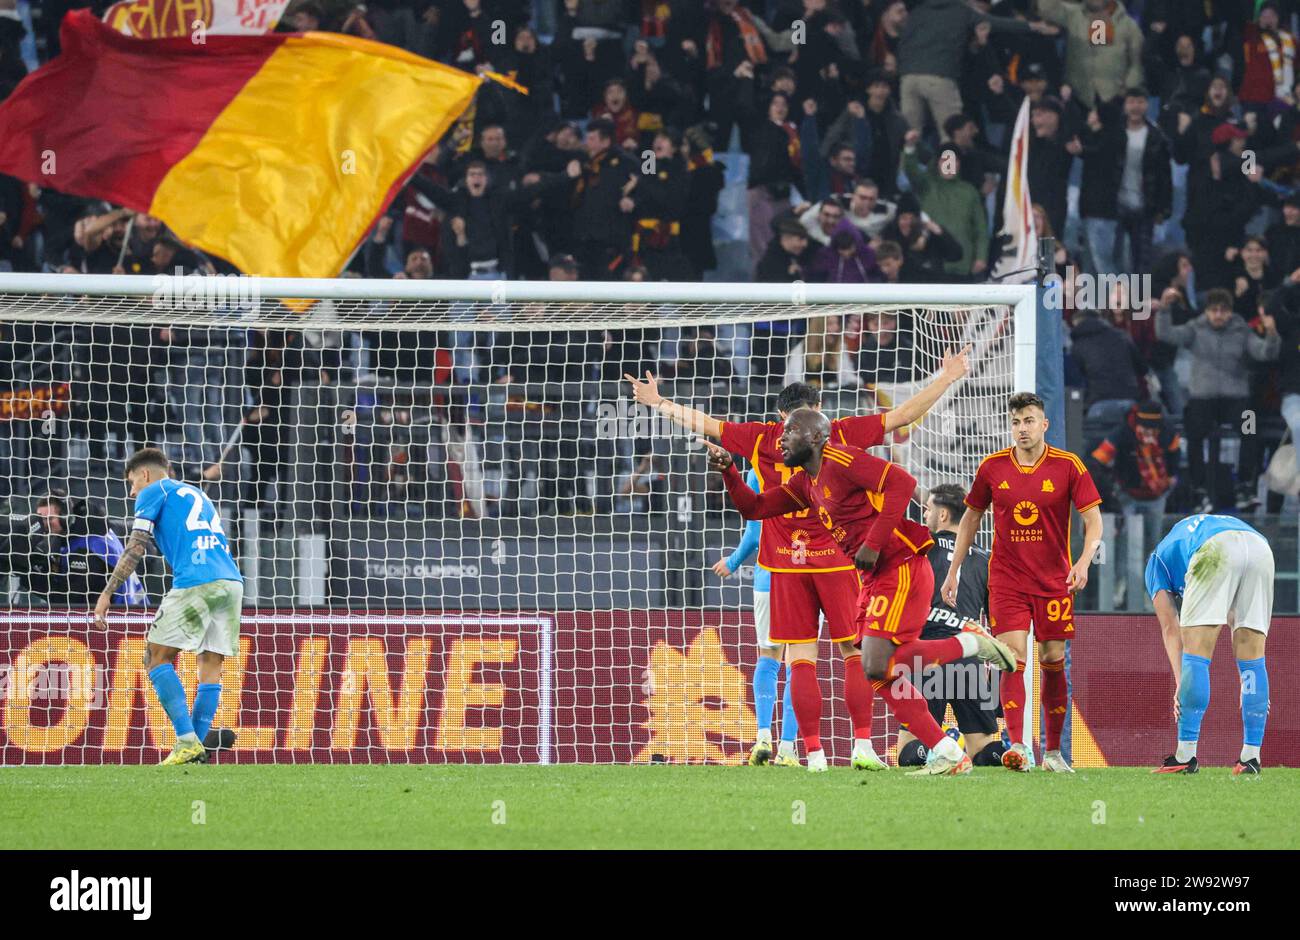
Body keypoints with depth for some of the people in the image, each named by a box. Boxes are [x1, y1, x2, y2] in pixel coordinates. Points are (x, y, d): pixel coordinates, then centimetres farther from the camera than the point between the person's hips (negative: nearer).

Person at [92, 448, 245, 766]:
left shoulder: (153, 492, 11)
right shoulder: (195, 494, 32)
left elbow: (135, 549, 1)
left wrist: (107, 594, 2)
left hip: (196, 582, -7)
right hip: (232, 581, 7)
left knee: (157, 657, 1)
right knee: (211, 665, 8)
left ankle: (187, 741, -11)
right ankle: (196, 750, 2)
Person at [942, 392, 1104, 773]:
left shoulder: (1068, 466, -5)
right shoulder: (993, 467, 1)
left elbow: (1093, 519, -4)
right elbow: (970, 518, 12)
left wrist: (1084, 561, -21)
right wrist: (953, 571, 10)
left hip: (1054, 581, 0)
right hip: (1006, 580, 0)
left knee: (1053, 663, 5)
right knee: (1013, 661, -13)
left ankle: (1054, 752, 16)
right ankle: (1018, 747, -21)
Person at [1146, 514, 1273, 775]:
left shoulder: (1159, 560, 33)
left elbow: (1170, 629, 20)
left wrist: (1181, 684, 12)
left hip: (1217, 549, -5)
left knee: (1195, 652, 1)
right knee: (1251, 655, 12)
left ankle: (1186, 755, -4)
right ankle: (1251, 756, 10)